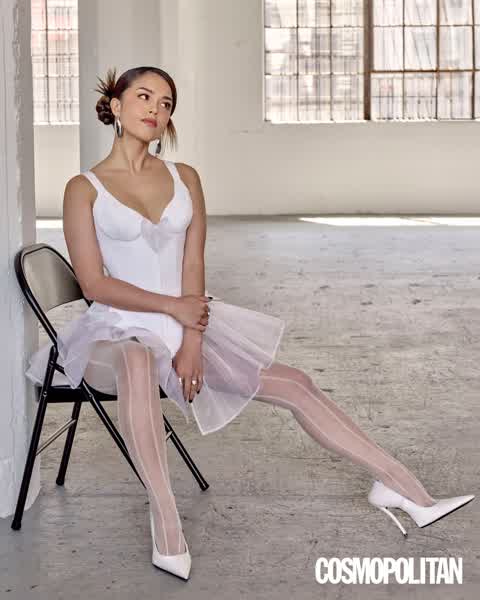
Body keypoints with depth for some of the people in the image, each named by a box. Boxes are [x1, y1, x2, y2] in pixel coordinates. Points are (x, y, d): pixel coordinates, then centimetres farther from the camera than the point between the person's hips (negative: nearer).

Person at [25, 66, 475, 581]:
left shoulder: (185, 178, 9)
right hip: (117, 332, -5)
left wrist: (193, 338, -13)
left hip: (187, 325, 5)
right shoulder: (84, 188, -4)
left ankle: (400, 486, 0)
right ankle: (164, 521, -36)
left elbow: (193, 266, 0)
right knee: (139, 362, -42)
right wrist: (174, 307, -12)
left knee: (294, 384, -5)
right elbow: (94, 284, -10)